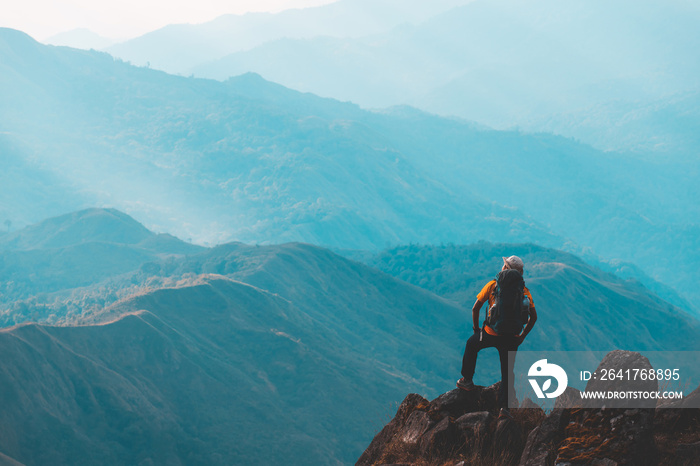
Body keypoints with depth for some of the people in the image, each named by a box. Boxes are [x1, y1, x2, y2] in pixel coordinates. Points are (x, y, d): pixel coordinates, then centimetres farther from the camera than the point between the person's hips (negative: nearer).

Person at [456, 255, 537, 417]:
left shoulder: (493, 285, -3)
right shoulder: (524, 290, 4)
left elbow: (475, 308, -1)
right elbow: (533, 316, 4)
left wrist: (476, 328, 13)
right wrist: (522, 337, 14)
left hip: (491, 334, -1)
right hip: (512, 338, 2)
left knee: (471, 345, 30)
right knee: (508, 372, 11)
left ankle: (467, 380, 35)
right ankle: (504, 407, -3)